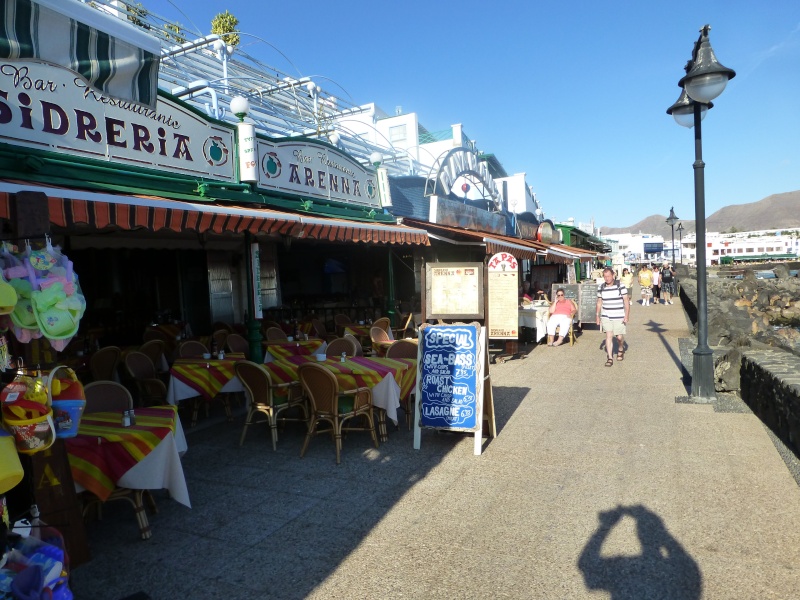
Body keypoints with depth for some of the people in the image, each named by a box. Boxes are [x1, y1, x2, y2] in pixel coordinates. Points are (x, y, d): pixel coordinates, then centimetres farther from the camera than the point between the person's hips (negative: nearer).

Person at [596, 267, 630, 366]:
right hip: (606, 317, 2)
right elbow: (599, 302, 12)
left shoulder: (620, 285, -8)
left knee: (619, 337, 4)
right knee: (609, 336, -5)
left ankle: (621, 349, 37)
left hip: (619, 317, -2)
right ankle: (610, 358, -2)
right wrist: (598, 316, 12)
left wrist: (627, 315, -10)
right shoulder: (601, 287, 2)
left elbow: (626, 301, -5)